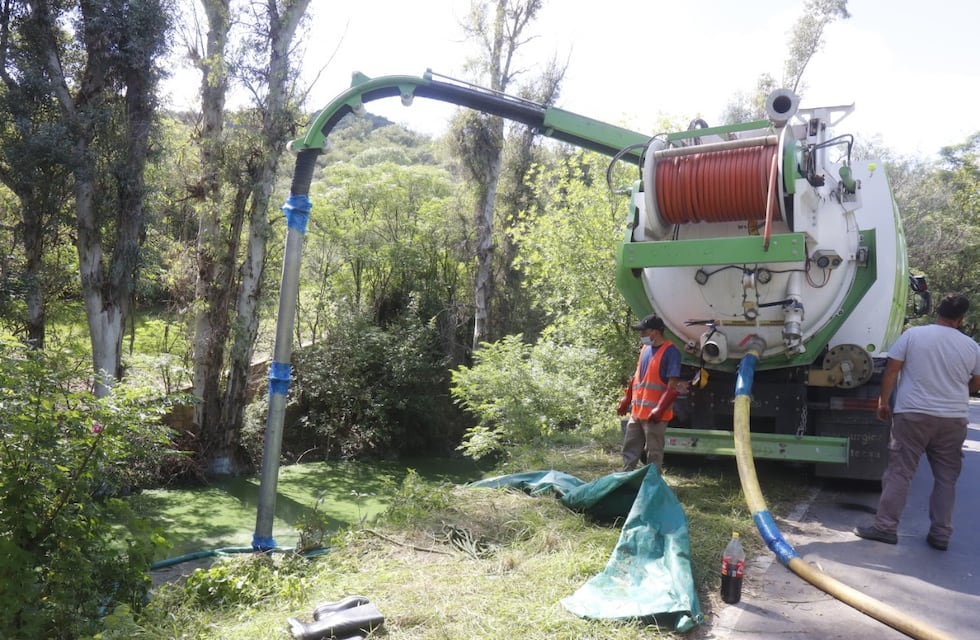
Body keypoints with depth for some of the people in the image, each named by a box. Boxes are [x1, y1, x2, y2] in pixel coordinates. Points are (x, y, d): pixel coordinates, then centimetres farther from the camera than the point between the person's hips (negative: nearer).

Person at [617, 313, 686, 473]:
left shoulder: (670, 351, -12)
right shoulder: (645, 349, 13)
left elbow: (673, 386, -16)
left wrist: (659, 409, -23)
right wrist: (625, 400, 18)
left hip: (654, 415, -8)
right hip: (636, 412, 8)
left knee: (654, 454, 3)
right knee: (629, 450, 13)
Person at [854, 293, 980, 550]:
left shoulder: (913, 334, -4)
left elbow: (891, 371, -4)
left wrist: (883, 401, 6)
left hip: (913, 415, -2)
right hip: (954, 419, 3)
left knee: (899, 472, 1)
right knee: (946, 478, 12)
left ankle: (885, 527, 1)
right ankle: (940, 534, 16)